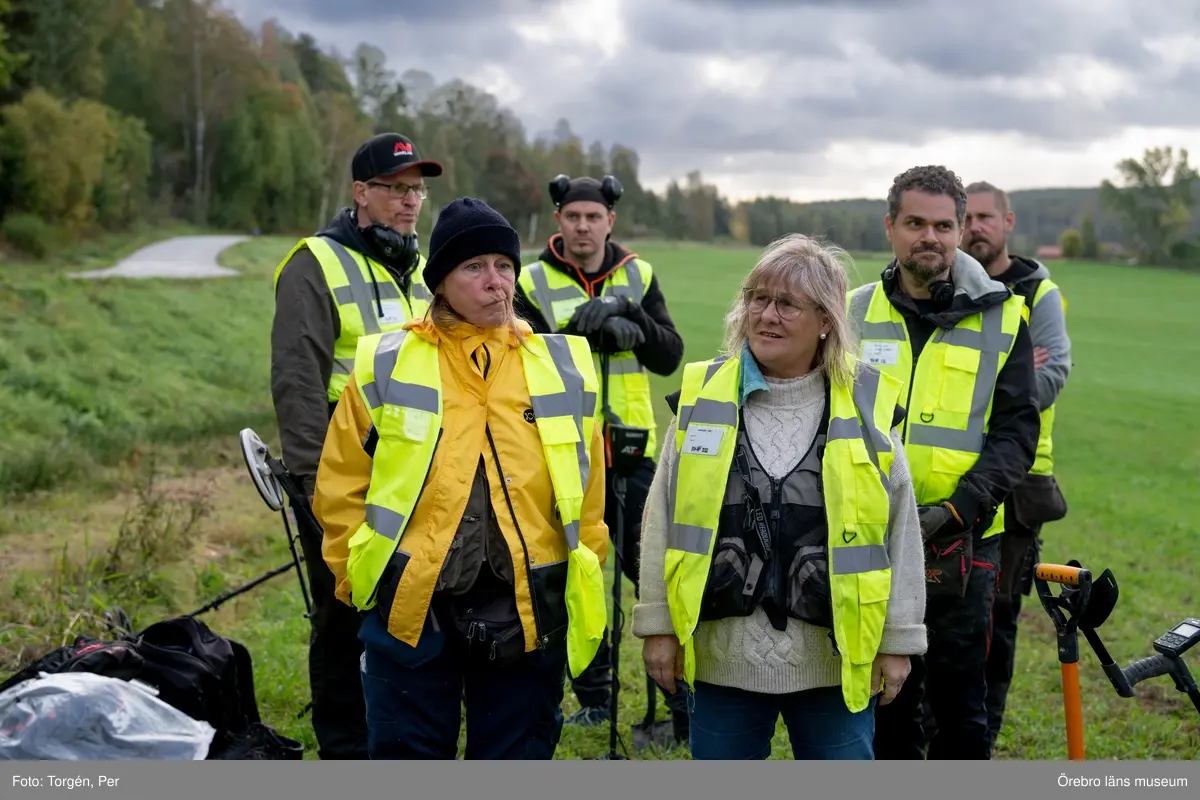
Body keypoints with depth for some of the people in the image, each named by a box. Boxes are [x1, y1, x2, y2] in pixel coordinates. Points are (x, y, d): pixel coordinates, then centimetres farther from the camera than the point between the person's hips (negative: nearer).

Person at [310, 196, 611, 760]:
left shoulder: (563, 367, 6)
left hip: (529, 614, 2)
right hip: (411, 609, -1)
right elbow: (341, 486, 4)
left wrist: (582, 584, 9)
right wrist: (359, 578, -1)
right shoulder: (385, 365, 0)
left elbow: (587, 494, 11)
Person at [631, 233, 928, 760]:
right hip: (723, 654, 1)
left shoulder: (866, 404, -1)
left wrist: (896, 640, 3)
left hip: (836, 659, -1)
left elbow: (899, 529, 3)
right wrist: (657, 624, 3)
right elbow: (663, 519, 5)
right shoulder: (702, 394, 2)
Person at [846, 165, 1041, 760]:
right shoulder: (854, 313, 6)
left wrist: (959, 508, -17)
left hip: (963, 542, -2)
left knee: (958, 700, 2)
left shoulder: (1002, 318, 1)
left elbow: (1017, 430, -4)